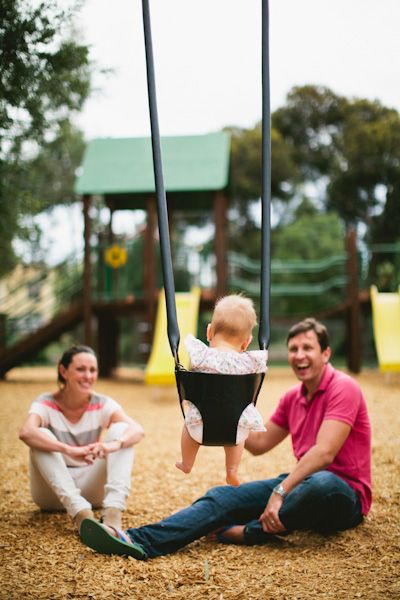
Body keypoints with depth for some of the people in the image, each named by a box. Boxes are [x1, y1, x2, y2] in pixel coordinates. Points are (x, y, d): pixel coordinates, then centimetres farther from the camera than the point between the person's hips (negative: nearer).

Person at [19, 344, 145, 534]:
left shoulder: (102, 404, -7)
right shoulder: (46, 404, -13)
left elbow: (138, 430, -24)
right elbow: (26, 432, -36)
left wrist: (114, 444, -47)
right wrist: (70, 450, -50)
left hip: (90, 488, 2)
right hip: (54, 491, -2)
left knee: (120, 429, -18)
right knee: (42, 438, -29)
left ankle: (113, 512, -36)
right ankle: (81, 513, -43)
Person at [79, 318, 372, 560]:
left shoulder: (343, 388, -12)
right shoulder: (292, 398, 14)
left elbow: (324, 452, -25)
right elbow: (260, 444, 20)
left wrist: (280, 491, -32)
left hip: (343, 494, -7)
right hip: (300, 482, 7)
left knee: (321, 483, -43)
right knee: (225, 495, -12)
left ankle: (246, 532, -25)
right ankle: (140, 541, -31)